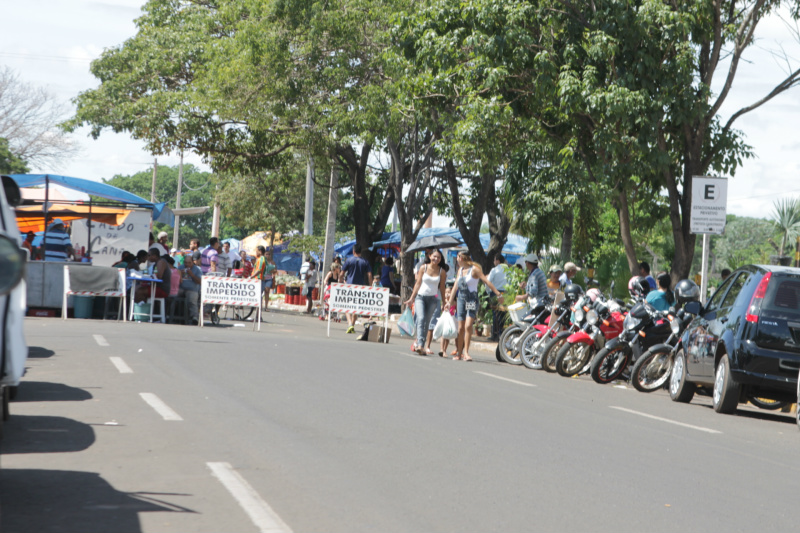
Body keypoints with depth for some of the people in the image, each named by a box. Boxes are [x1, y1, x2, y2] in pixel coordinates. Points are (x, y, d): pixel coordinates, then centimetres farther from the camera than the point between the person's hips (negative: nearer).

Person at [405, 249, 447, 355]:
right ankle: (420, 345, -26)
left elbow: (442, 288, 9)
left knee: (427, 322, 1)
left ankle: (418, 342, 12)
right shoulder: (423, 268, 2)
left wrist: (444, 303, 9)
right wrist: (411, 298, 3)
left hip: (432, 299, 2)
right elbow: (418, 283, 5)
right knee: (421, 319, -18)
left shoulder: (442, 272, 4)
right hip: (420, 296, -2)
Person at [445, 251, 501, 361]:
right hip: (461, 299, 6)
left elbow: (486, 281, -11)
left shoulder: (474, 269, -7)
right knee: (461, 328, 3)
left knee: (468, 326, -17)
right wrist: (449, 302, 18)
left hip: (472, 300, -6)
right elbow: (456, 286, 19)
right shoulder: (460, 270, 14)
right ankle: (459, 353, 10)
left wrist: (497, 293, -16)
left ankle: (466, 352, -16)